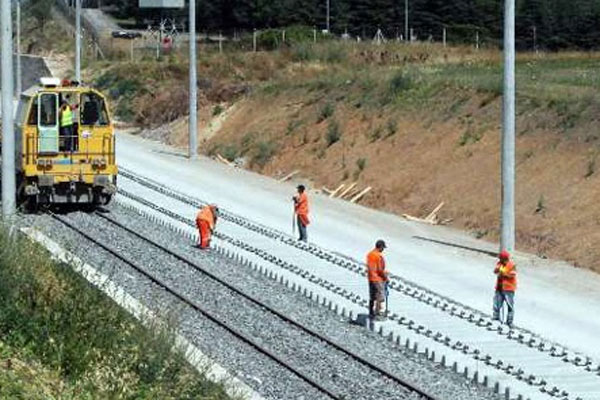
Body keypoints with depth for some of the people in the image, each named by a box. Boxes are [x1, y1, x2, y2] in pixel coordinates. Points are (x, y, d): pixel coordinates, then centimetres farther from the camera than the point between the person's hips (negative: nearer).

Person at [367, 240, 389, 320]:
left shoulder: (369, 254, 8)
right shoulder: (379, 256, -19)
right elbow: (380, 269, -20)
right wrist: (386, 277, -6)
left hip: (370, 278, 9)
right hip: (378, 279, -9)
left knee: (372, 297, 15)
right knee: (380, 298, -5)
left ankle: (371, 313, 20)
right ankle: (377, 314, -7)